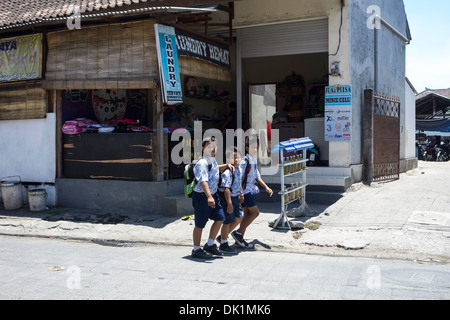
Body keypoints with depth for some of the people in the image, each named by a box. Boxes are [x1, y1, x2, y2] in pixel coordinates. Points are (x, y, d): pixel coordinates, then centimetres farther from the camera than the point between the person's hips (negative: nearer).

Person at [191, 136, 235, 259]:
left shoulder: (212, 160, 11)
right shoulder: (202, 163, -19)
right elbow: (203, 181, -32)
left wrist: (227, 165, 23)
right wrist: (209, 197, -44)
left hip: (213, 195, 9)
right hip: (202, 196, -9)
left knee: (220, 218, 10)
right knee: (200, 224, 1)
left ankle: (210, 245, 24)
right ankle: (196, 250, 15)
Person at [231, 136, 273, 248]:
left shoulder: (254, 160, 13)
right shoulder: (245, 161, -17)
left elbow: (257, 176, 22)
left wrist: (266, 187, 14)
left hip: (250, 190, 9)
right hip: (245, 190, -9)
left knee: (247, 214, 9)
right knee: (255, 212, -8)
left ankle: (239, 239, 16)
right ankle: (238, 233, -1)